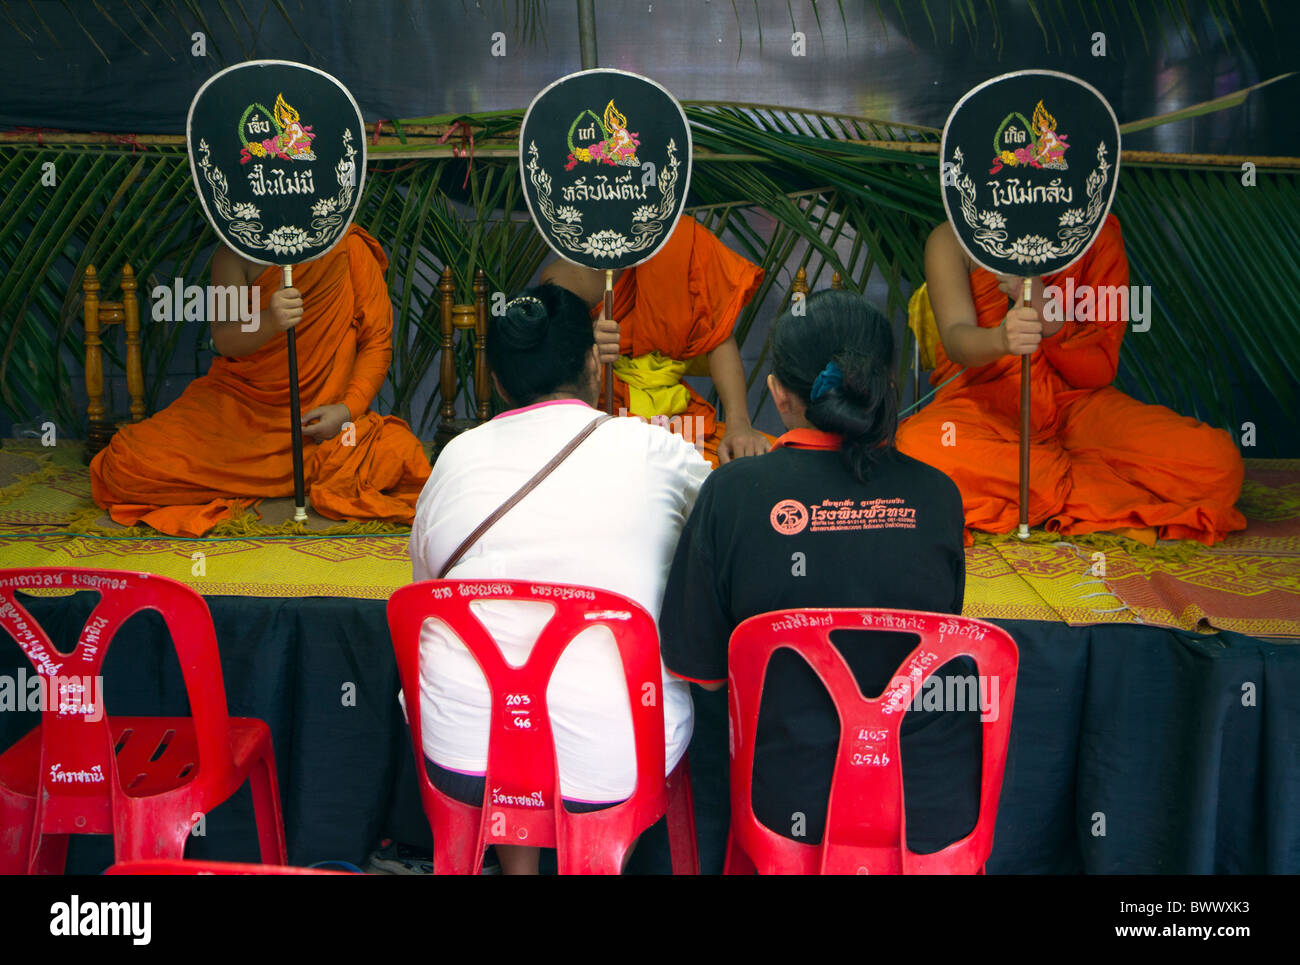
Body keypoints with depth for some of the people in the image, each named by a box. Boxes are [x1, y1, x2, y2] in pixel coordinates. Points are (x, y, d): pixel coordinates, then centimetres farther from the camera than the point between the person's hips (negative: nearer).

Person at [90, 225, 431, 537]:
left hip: (320, 414, 1)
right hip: (236, 405, 0)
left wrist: (348, 408, -14)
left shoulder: (351, 249, -1)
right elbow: (224, 340, -14)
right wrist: (269, 322, -37)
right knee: (128, 465, -19)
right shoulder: (234, 254, -2)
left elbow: (378, 342, 1)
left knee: (398, 455, -31)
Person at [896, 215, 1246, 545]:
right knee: (918, 447, -39)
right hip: (981, 403, -1)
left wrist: (1046, 312, -22)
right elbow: (957, 340, -17)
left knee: (1216, 463, -24)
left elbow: (1099, 372, -3)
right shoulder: (952, 239, 0)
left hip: (1077, 403, 1)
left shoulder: (1098, 236, 3)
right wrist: (1000, 339, -41)